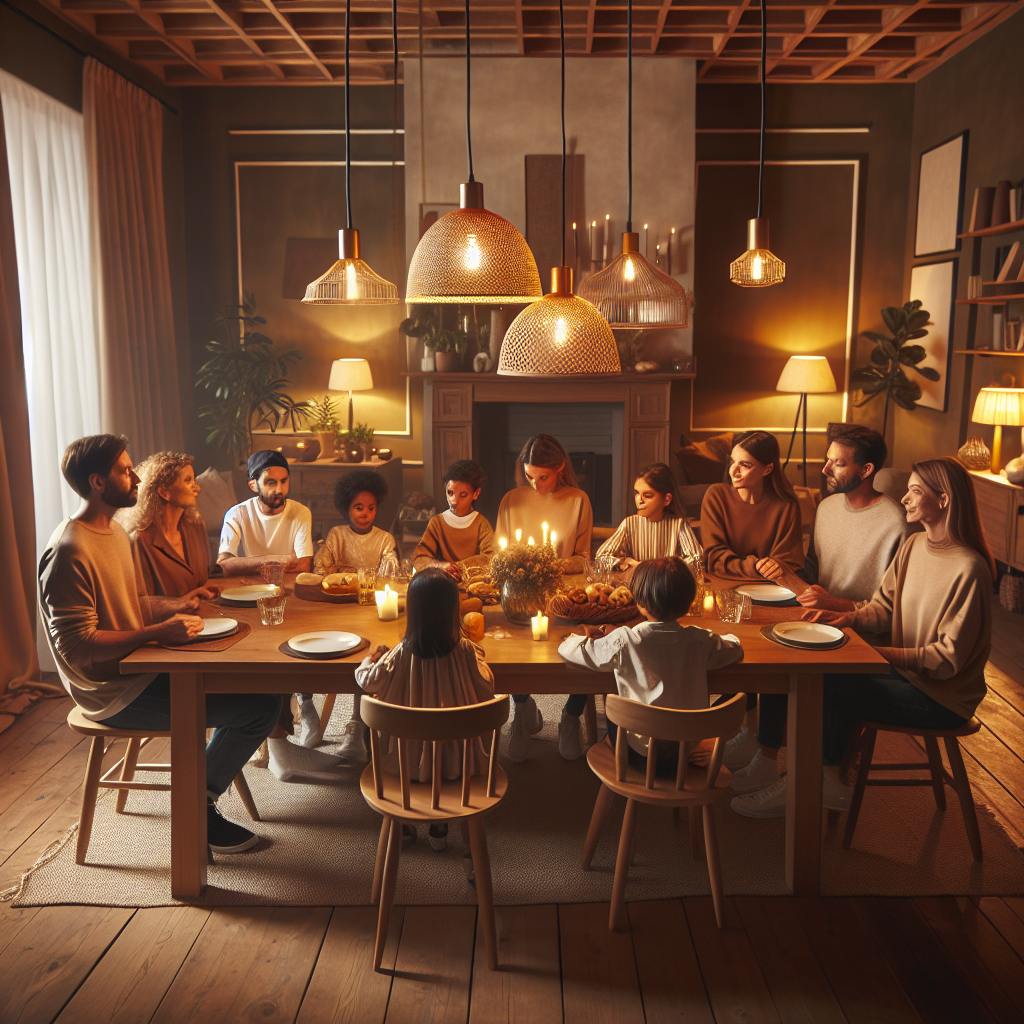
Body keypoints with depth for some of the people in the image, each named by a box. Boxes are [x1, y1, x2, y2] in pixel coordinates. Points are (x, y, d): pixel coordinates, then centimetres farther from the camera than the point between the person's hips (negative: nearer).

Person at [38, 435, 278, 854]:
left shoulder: (115, 531, 12)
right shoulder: (68, 552, -21)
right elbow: (76, 646, -24)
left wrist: (175, 605, 3)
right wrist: (158, 633, -28)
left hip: (139, 669, 10)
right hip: (116, 693, -10)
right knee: (261, 706, -15)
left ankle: (200, 795, 16)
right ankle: (198, 808, 6)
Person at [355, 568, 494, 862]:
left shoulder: (401, 654, -19)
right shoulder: (466, 651, -18)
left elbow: (368, 681, -8)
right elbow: (486, 690, -7)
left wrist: (369, 659, 14)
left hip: (412, 754, 0)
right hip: (456, 754, 1)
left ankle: (403, 825, 41)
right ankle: (439, 827, 41)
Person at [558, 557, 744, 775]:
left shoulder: (623, 642, -21)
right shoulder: (700, 641, -13)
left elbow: (574, 651, -7)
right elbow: (736, 649, 8)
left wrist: (572, 638, 15)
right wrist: (730, 637, 29)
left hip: (641, 756, -2)